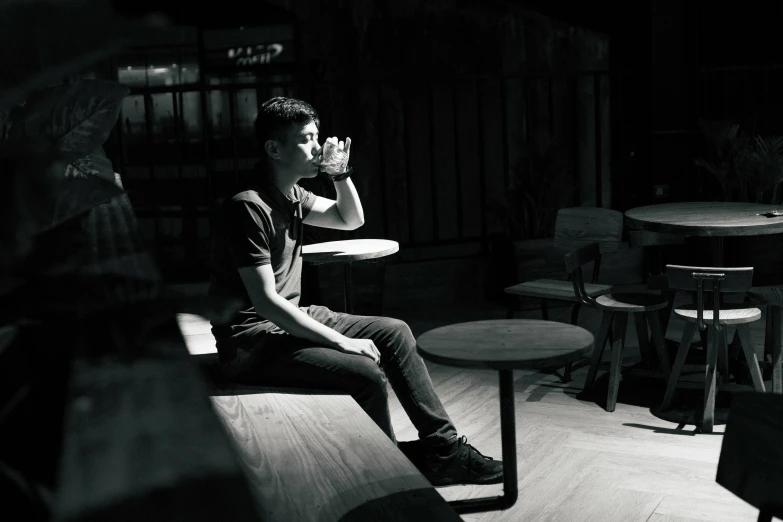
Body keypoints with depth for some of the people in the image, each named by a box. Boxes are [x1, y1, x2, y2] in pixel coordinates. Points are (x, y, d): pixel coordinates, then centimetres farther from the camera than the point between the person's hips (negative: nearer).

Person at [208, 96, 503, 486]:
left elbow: (351, 220, 22)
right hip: (254, 342, -10)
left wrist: (341, 174, 2)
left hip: (291, 319, 10)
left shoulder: (292, 196, 7)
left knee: (394, 332, 4)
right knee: (366, 374, -25)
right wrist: (341, 342, -22)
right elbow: (266, 302, -25)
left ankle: (443, 447, 4)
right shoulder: (248, 207, -21)